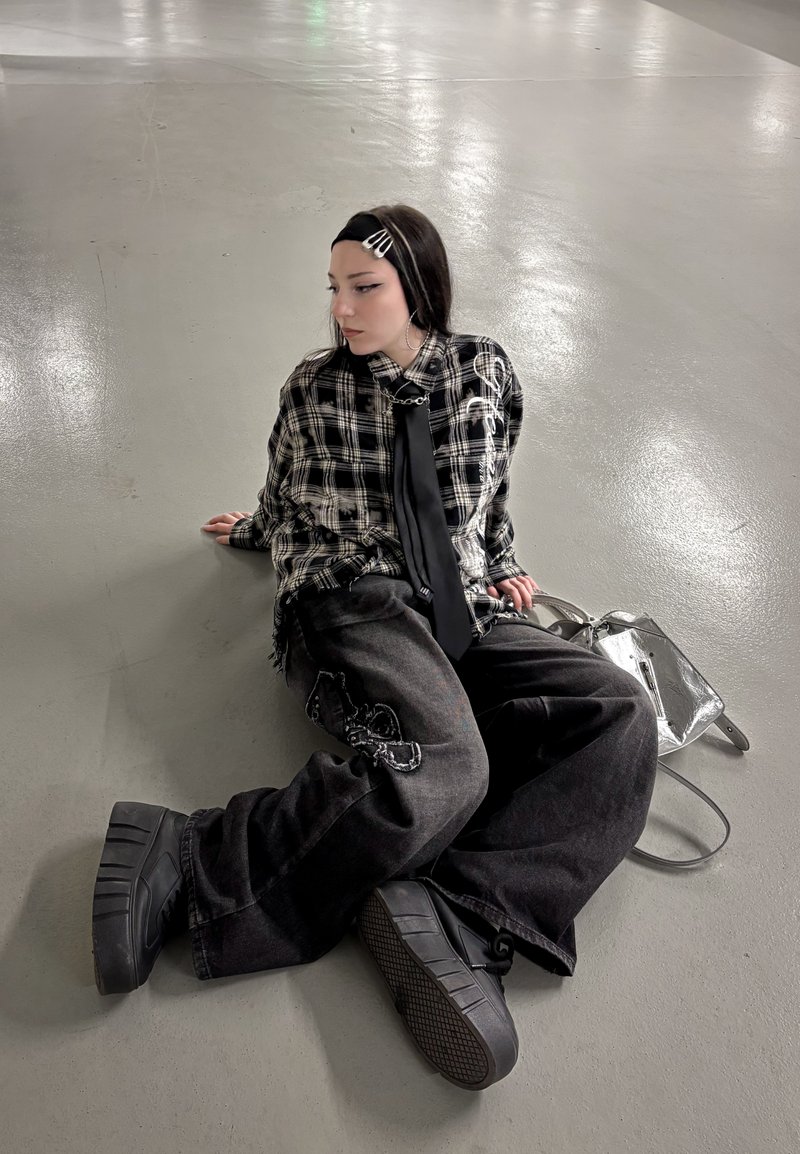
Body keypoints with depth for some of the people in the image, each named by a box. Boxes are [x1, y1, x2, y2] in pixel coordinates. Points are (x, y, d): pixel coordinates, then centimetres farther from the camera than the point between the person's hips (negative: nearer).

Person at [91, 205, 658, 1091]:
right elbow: (287, 507, 24)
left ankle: (444, 908, -35)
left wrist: (504, 564, 15)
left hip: (465, 615, 4)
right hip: (350, 606, -3)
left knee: (620, 715, -24)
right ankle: (188, 857, -29)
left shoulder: (484, 370, 12)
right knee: (444, 764, -36)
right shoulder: (312, 388, 7)